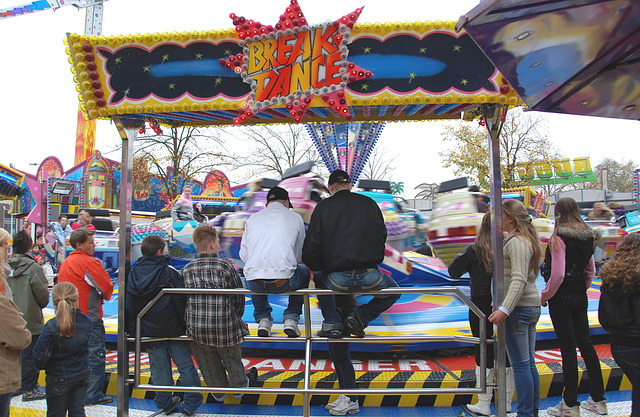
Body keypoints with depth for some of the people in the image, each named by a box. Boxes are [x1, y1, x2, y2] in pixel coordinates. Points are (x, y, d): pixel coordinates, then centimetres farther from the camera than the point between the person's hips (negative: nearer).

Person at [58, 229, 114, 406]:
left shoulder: (64, 264, 10)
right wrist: (104, 296, 8)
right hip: (90, 317, -8)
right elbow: (107, 287, -15)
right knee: (95, 356, 1)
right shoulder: (90, 263, -16)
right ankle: (92, 395, 6)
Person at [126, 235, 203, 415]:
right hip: (173, 329, -4)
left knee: (159, 368, 15)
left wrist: (132, 330, 14)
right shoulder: (170, 273, -13)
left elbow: (129, 306, 6)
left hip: (148, 331, 4)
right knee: (185, 365, 8)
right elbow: (181, 301, -13)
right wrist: (187, 324, -4)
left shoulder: (132, 274, 1)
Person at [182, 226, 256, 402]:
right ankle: (239, 387, 44)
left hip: (196, 327, 3)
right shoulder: (225, 266, -10)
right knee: (232, 359, 22)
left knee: (209, 363, 24)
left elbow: (184, 299, 7)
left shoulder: (187, 270, -1)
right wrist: (236, 318, 15)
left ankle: (218, 391, 45)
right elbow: (238, 295, -2)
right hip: (225, 327, -3)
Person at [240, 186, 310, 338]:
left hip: (254, 284, 2)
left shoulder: (252, 219, 17)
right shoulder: (295, 218, 12)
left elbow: (243, 254, 16)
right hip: (284, 283, -2)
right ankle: (291, 319, 22)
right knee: (304, 272, 32)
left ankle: (263, 319, 26)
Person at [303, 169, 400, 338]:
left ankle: (332, 323, 18)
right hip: (370, 277, 0)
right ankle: (361, 316, 8)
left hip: (337, 280, 0)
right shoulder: (370, 203, 11)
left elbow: (311, 247, 1)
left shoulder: (323, 206, 5)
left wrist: (319, 267, 19)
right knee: (393, 291, 30)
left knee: (319, 278, 34)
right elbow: (382, 236, 18)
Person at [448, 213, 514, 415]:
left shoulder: (474, 250, -10)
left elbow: (453, 271, -1)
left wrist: (462, 256, 13)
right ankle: (507, 404, 24)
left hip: (482, 306, -2)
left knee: (484, 354, 6)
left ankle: (484, 405, 13)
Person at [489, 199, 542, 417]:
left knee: (520, 364, -3)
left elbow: (519, 279, -24)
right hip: (532, 307, 10)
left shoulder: (516, 242, -15)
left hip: (519, 309, -10)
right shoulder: (526, 240, 15)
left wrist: (505, 309, -32)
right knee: (529, 363, 14)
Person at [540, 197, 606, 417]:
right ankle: (598, 399, 24)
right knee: (585, 343, 15)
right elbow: (591, 270, 13)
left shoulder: (559, 238, -17)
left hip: (562, 298, -7)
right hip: (580, 298, 7)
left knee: (568, 348, -1)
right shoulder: (587, 236, 6)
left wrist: (545, 296, -9)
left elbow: (557, 275, -21)